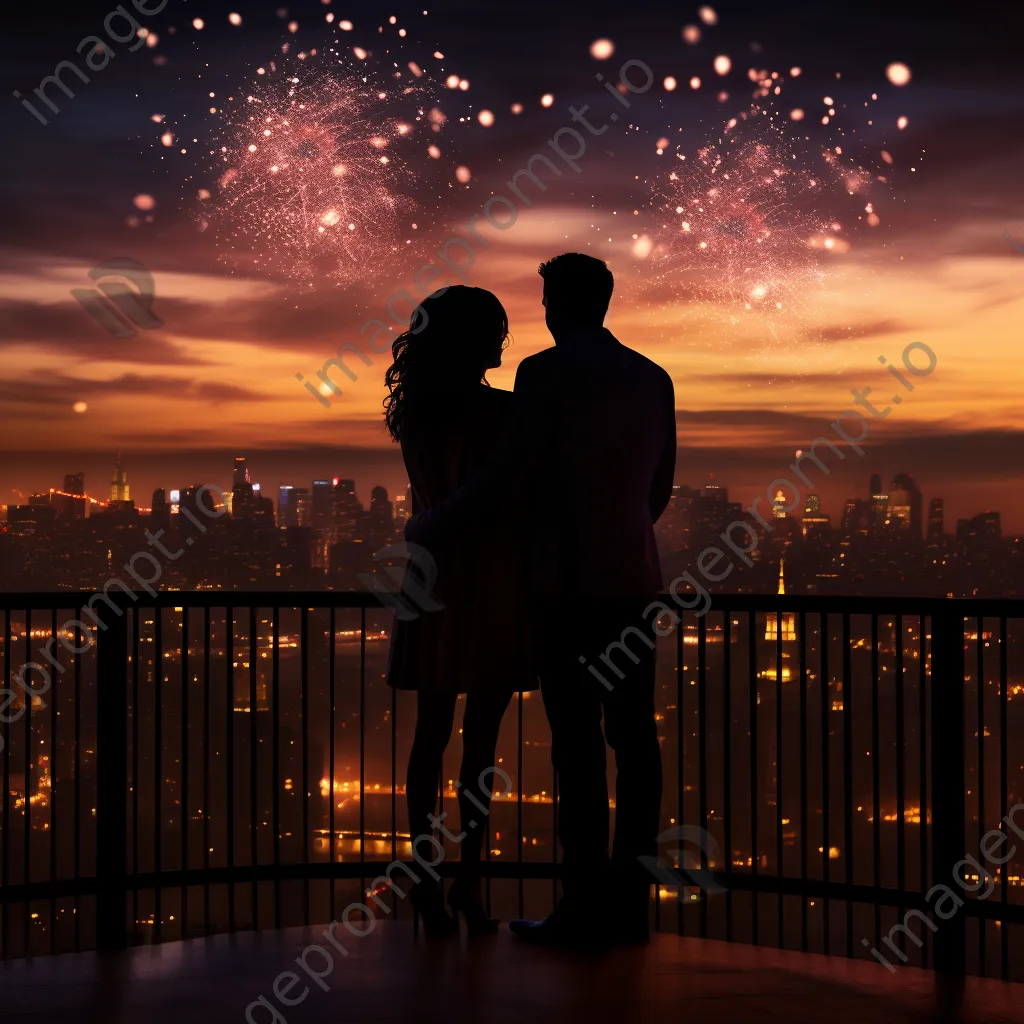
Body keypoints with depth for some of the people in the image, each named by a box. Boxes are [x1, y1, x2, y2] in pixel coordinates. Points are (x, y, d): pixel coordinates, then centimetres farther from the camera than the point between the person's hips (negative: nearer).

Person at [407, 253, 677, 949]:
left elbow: (507, 476, -10)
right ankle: (629, 903, 9)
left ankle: (586, 907, -4)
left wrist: (430, 527, 3)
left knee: (578, 741, -5)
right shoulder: (654, 378, 11)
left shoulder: (546, 373, -8)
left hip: (568, 584, -6)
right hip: (634, 582, 6)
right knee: (633, 736, 5)